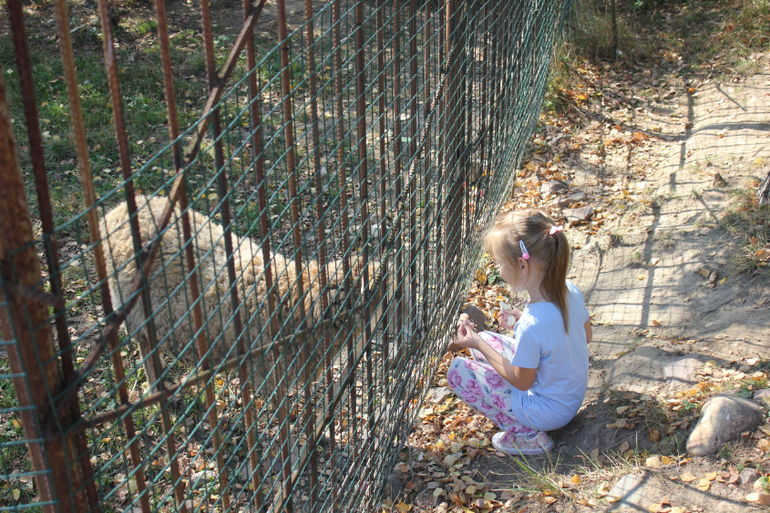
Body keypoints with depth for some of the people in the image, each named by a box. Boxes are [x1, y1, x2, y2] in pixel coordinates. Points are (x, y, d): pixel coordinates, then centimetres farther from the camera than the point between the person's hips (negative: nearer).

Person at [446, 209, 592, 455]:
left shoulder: (532, 326, -36)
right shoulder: (569, 290, -13)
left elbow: (521, 382, -20)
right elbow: (585, 336, 7)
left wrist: (478, 345, -12)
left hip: (547, 412, -8)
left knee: (457, 370, -3)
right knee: (486, 339, 14)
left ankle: (525, 433, -2)